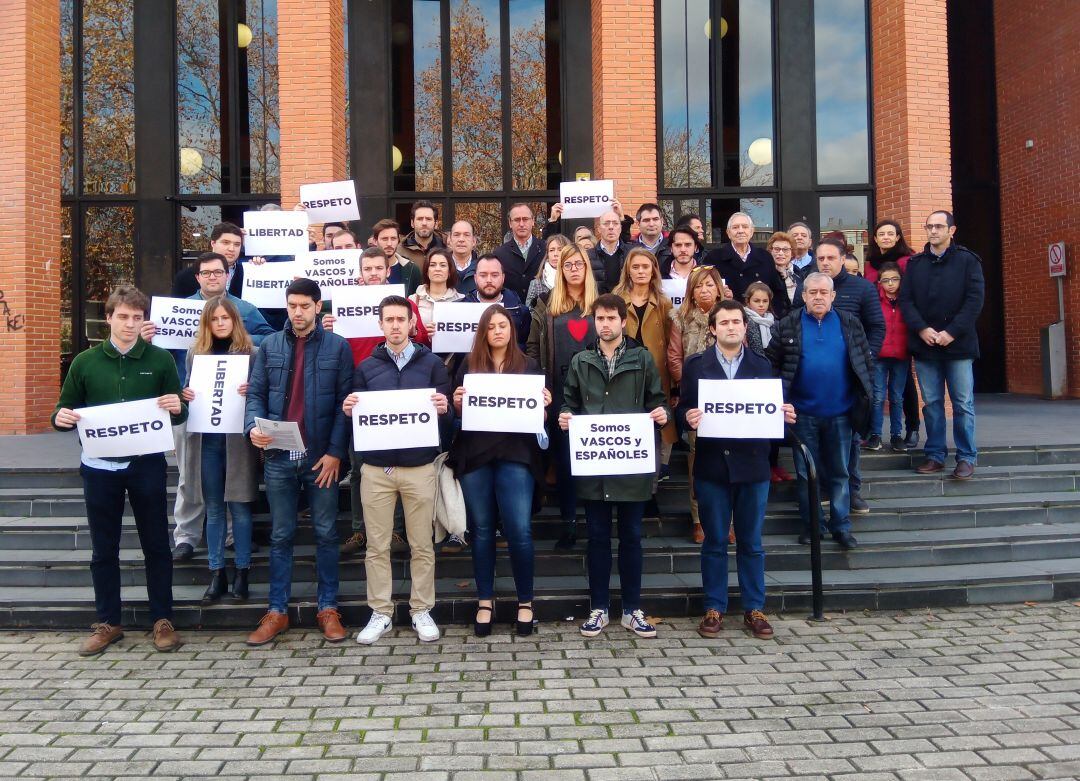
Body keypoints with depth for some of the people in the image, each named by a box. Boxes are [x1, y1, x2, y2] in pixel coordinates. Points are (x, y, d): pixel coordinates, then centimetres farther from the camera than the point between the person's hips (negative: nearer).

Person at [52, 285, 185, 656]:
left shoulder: (160, 360, 1)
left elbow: (181, 413, 5)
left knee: (155, 544, 7)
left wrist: (176, 408, -18)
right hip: (99, 467, 1)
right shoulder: (85, 362, 4)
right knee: (103, 548, 10)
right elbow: (65, 410, 9)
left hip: (146, 465, -1)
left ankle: (162, 619, 19)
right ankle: (107, 622, 24)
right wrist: (61, 418, -13)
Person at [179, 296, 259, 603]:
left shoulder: (250, 352, 0)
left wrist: (251, 392, -19)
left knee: (239, 507, 3)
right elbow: (188, 390, 16)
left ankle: (242, 572, 13)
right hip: (206, 440, 3)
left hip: (237, 440, -3)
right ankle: (217, 573, 17)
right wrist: (185, 395, -6)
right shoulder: (195, 352, 9)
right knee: (213, 509, 9)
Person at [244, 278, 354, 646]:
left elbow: (345, 402, -3)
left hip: (322, 456, -2)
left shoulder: (337, 347, 1)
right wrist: (253, 426, -16)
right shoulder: (269, 347, 9)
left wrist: (335, 451, -11)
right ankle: (276, 611, 17)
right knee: (281, 535, 10)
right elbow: (256, 394, 5)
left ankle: (328, 608, 16)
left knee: (326, 533, 6)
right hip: (278, 456, 2)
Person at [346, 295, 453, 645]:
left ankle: (422, 611, 17)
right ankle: (380, 613, 16)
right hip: (376, 467, 1)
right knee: (377, 545, 5)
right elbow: (356, 413, 9)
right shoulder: (366, 367, 9)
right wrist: (349, 410, -13)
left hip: (419, 467, -1)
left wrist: (444, 408, -19)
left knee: (421, 545, 5)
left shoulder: (431, 363, 5)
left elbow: (448, 410, 3)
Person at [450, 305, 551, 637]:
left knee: (519, 530, -6)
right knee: (482, 529, 7)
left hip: (515, 456, -1)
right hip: (475, 455, 1)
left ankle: (525, 600, 11)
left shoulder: (528, 366, 9)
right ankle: (485, 600, 19)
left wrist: (545, 405, -9)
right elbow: (457, 412, 11)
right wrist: (456, 403, -10)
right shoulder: (469, 365, 10)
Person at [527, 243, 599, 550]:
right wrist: (538, 385, -4)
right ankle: (569, 521, 15)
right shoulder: (547, 304, 8)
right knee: (563, 457, 6)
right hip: (558, 391, 1)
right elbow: (533, 346, 6)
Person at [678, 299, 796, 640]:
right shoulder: (696, 365, 3)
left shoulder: (762, 366, 8)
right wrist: (688, 418, -22)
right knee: (714, 542, 7)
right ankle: (714, 608, 18)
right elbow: (683, 408, 0)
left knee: (752, 543, 9)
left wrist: (786, 416, -14)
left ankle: (753, 609, 20)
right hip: (712, 464, -1)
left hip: (752, 465, 1)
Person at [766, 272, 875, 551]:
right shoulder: (788, 326, -2)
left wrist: (863, 391, 3)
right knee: (806, 472, 9)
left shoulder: (849, 324, 2)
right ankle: (811, 525, 22)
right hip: (803, 413, 0)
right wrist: (779, 395, -6)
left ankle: (842, 526, 20)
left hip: (840, 412, 1)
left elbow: (867, 359, 9)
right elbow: (771, 362, 1)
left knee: (840, 472, 10)